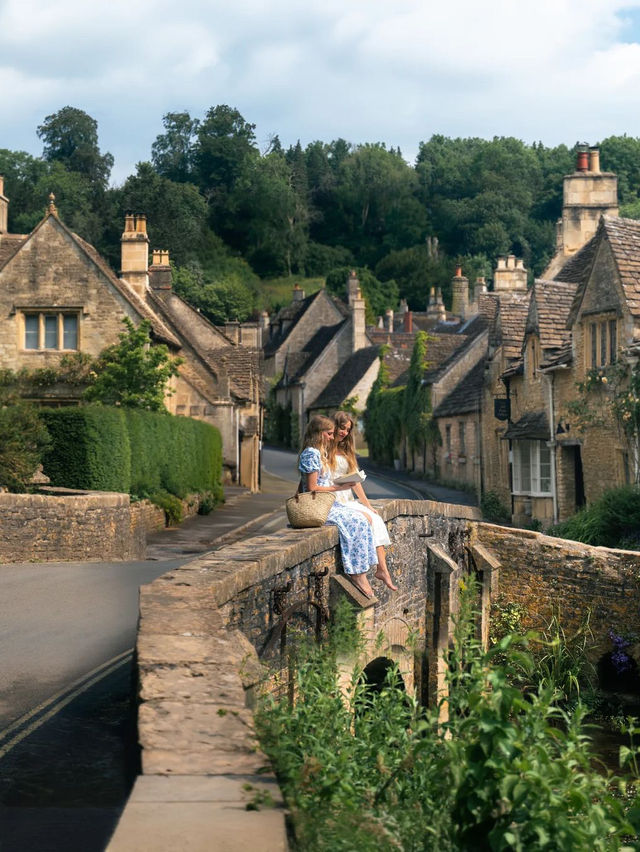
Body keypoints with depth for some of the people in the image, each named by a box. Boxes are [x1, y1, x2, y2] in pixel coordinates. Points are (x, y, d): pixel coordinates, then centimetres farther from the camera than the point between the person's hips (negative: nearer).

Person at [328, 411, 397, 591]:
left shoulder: (345, 450, 20)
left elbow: (355, 479, 17)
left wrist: (367, 504, 10)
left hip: (348, 500, 7)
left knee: (376, 519, -15)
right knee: (366, 519, -25)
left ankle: (382, 568, -21)